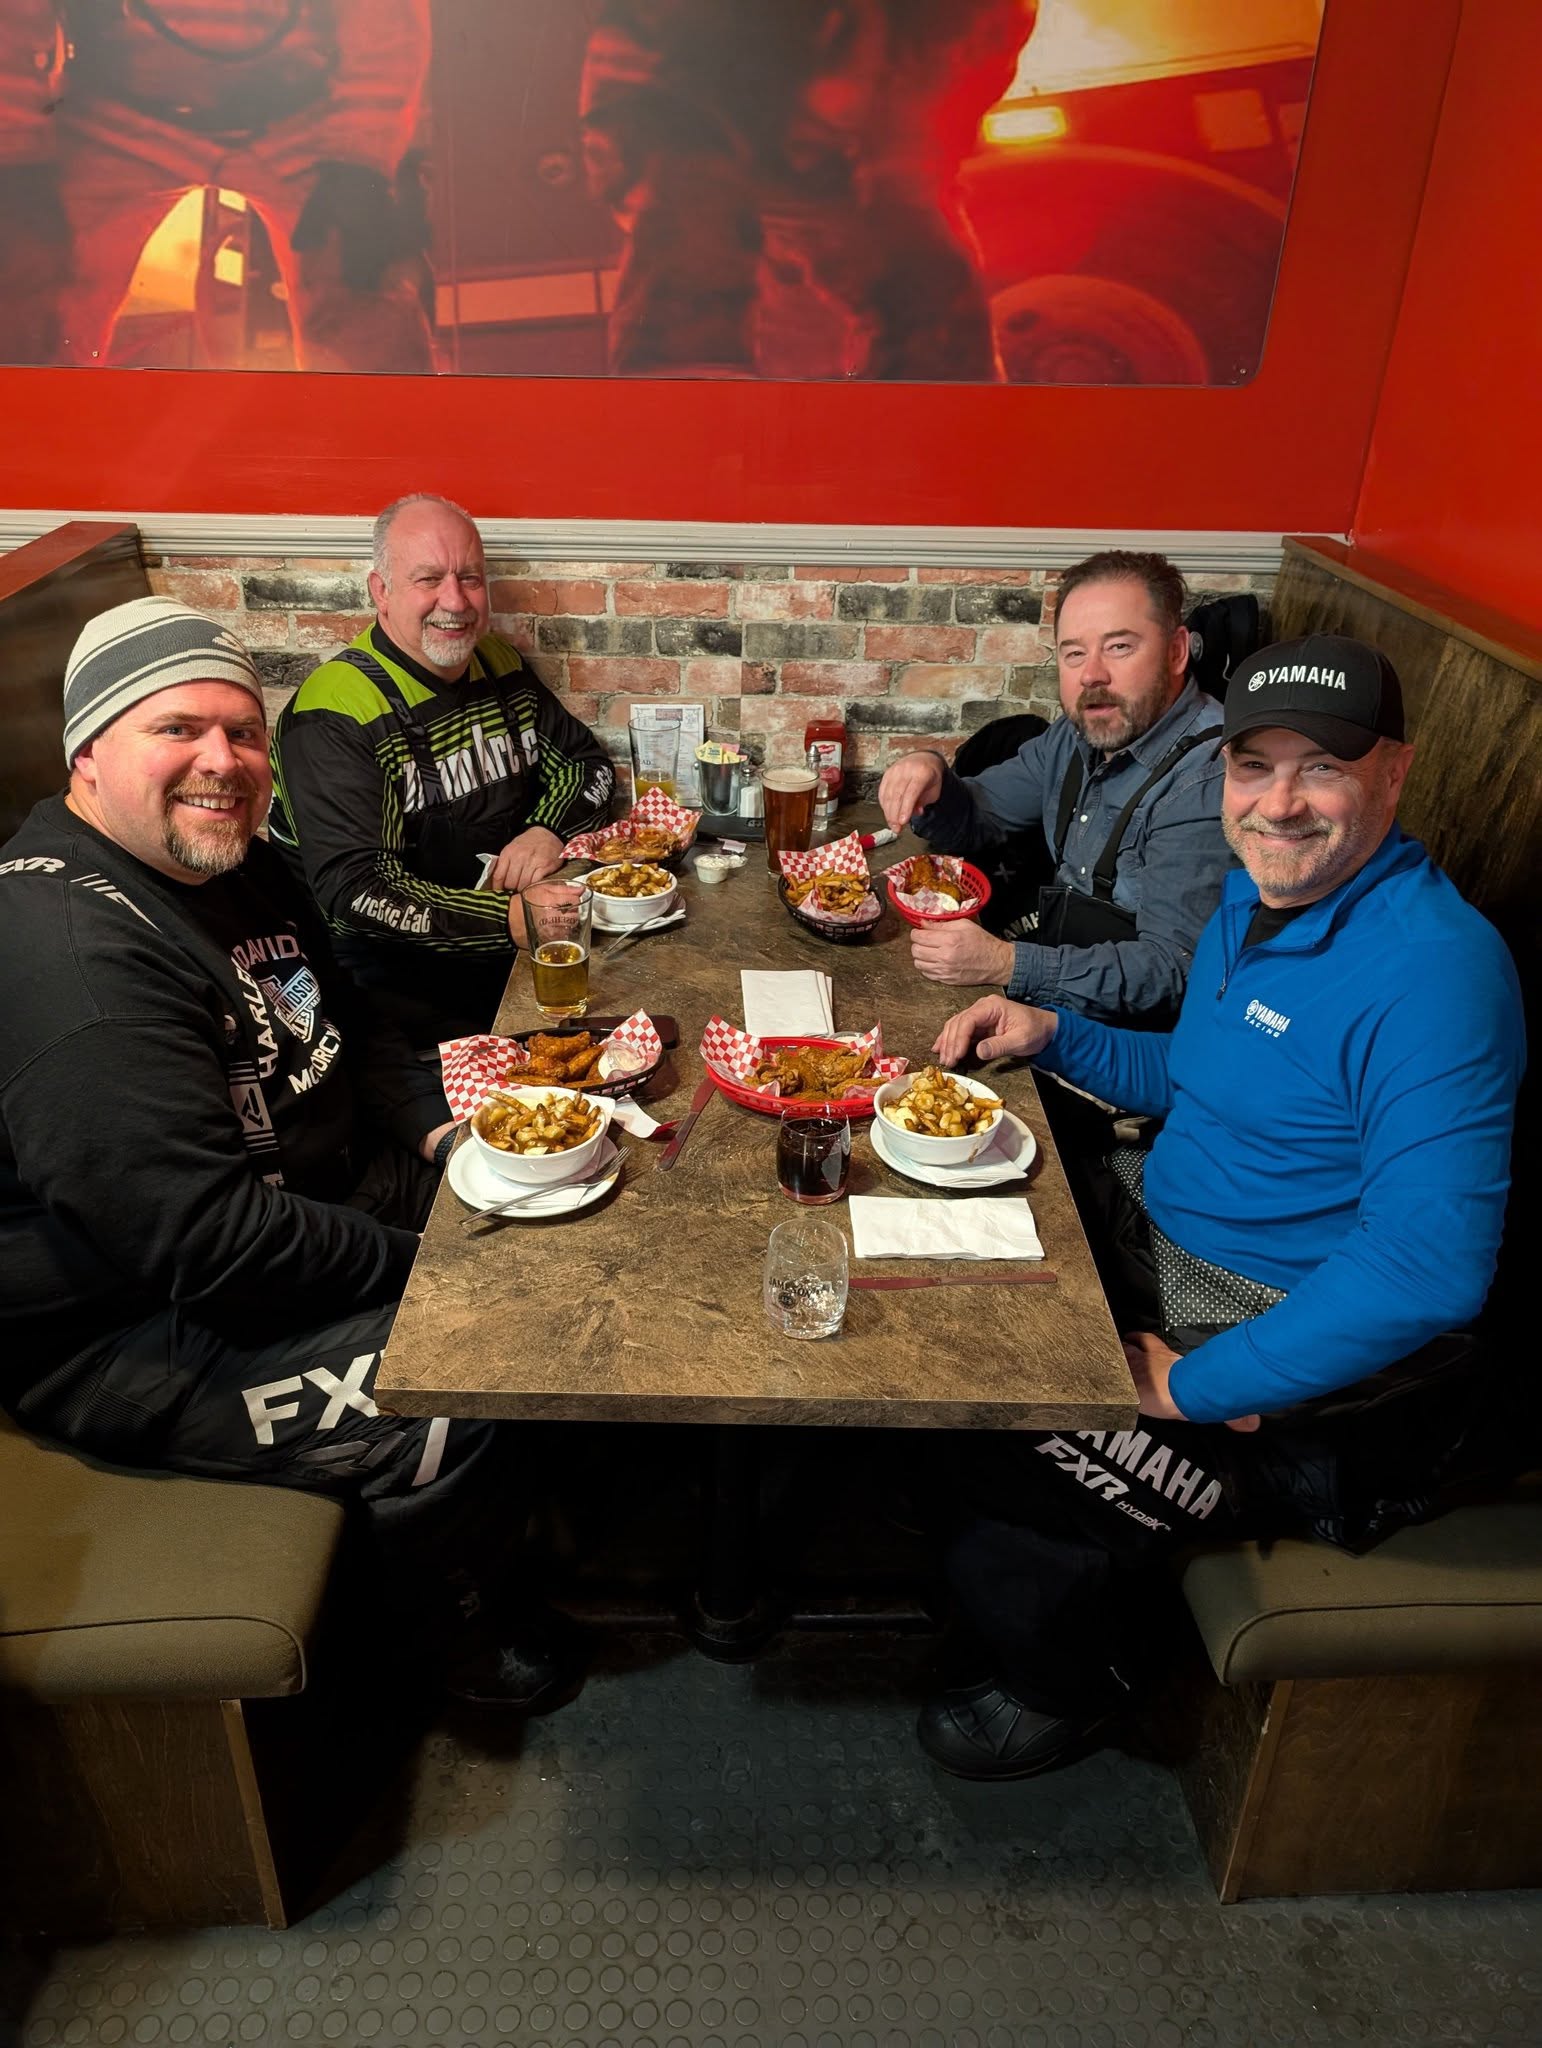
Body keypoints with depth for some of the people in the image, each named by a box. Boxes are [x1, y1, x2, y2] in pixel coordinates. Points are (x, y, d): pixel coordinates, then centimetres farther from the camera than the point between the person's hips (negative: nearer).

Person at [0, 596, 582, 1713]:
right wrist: (425, 1263, -21)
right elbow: (204, 1246, -32)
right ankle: (472, 1625, 11)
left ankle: (539, 1480, 31)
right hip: (132, 1325, -9)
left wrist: (439, 1129, -2)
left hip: (309, 1192, 10)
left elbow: (347, 1023, 16)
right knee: (444, 1398, -22)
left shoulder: (235, 864, 3)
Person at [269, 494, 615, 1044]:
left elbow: (587, 761, 17)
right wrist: (507, 920, -34)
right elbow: (353, 891, -22)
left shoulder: (500, 666, 7)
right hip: (385, 966, -7)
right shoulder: (335, 716, -14)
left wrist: (549, 829, -6)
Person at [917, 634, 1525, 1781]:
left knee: (1003, 1501, -17)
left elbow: (1431, 1269, -30)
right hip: (1156, 1233, 9)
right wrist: (1053, 1033, 3)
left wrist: (1192, 1387, -26)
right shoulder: (1257, 896, 4)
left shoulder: (1433, 969, -26)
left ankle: (1066, 1694, 20)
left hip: (1302, 1347, -9)